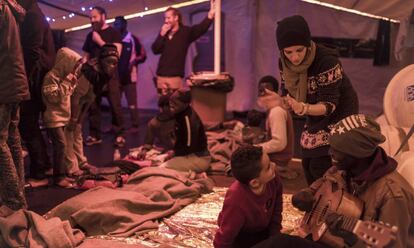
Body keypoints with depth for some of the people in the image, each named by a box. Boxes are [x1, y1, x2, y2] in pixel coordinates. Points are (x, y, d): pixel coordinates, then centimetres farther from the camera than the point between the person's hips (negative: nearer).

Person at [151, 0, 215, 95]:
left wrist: (210, 15, -34)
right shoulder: (163, 33, 13)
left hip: (175, 77, -4)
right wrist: (162, 34, -4)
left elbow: (201, 28, -17)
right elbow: (155, 50, 7)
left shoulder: (185, 32, -1)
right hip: (161, 76, 5)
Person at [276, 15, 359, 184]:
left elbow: (329, 104, -28)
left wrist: (303, 108, -47)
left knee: (320, 167, -12)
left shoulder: (326, 61, -29)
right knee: (307, 164, 9)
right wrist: (288, 102, -21)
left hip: (338, 115, -7)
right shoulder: (284, 62, -10)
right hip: (316, 118, 7)